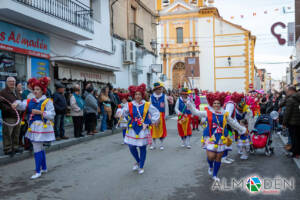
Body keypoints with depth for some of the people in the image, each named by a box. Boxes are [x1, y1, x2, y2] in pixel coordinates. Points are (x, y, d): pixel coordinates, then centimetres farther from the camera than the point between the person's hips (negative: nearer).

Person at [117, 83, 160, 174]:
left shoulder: (147, 105, -2)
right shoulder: (129, 105, -1)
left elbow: (155, 112, 2)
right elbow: (124, 111, -10)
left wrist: (154, 120, -13)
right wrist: (120, 113, -32)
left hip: (143, 129, -1)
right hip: (132, 129, 1)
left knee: (142, 148, 3)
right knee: (132, 147, 2)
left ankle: (141, 166, 21)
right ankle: (138, 161, 32)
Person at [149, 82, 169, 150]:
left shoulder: (164, 96, -1)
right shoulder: (152, 97, 1)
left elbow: (166, 106, 2)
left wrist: (166, 115, -1)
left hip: (161, 115, -1)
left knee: (162, 129, 4)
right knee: (154, 129, 6)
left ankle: (161, 144, 16)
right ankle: (154, 144, 20)